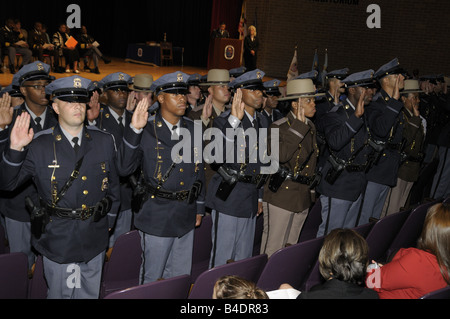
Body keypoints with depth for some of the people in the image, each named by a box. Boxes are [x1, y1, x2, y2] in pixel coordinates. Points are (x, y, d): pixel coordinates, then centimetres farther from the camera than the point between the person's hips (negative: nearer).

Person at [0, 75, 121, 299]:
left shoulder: (104, 141, 1)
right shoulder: (39, 146, -9)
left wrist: (108, 220, 12)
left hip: (94, 242, 3)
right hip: (57, 242, -2)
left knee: (91, 294, 18)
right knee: (60, 294, 14)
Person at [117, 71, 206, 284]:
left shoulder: (192, 129, 6)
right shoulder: (147, 130, -11)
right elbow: (125, 168, -20)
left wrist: (199, 207, 16)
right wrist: (134, 130, -30)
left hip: (185, 217, 5)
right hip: (157, 218, -5)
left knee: (181, 277, 18)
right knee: (152, 278, 10)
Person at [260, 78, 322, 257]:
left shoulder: (310, 127, 11)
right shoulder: (279, 127, -13)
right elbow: (281, 155, -31)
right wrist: (298, 126, -26)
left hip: (303, 195, 7)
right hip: (282, 194, -7)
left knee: (291, 244, 17)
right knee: (274, 248, 0)